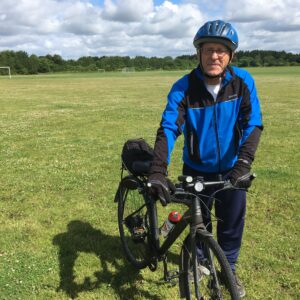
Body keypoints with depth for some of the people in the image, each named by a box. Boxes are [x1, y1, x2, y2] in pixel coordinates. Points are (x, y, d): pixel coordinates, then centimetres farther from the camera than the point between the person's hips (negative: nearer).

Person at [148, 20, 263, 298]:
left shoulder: (243, 81, -14)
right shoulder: (183, 87, -20)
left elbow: (252, 123, -19)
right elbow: (168, 128, -29)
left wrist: (244, 163, -34)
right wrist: (158, 171, -43)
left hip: (231, 169, 1)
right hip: (197, 169, -1)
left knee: (232, 223, 12)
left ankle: (229, 269, 39)